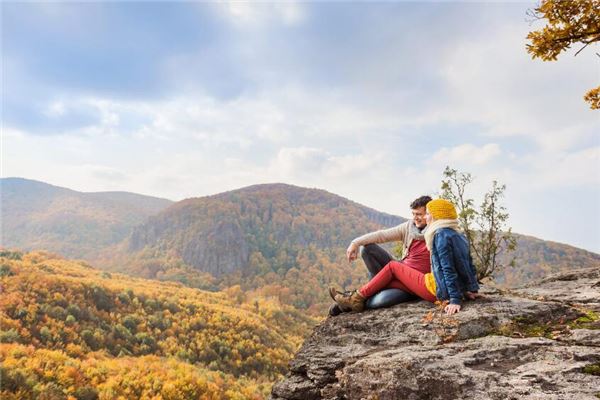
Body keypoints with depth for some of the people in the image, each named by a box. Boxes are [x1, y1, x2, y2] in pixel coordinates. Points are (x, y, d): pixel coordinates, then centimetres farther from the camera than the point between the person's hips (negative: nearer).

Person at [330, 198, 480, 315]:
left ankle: (357, 299, 5)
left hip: (438, 290, -9)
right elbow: (469, 265, 15)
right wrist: (472, 289, 18)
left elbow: (448, 269, -21)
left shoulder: (441, 235, -16)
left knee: (392, 267, 2)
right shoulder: (459, 236, 13)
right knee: (390, 280, 11)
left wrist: (455, 300, -23)